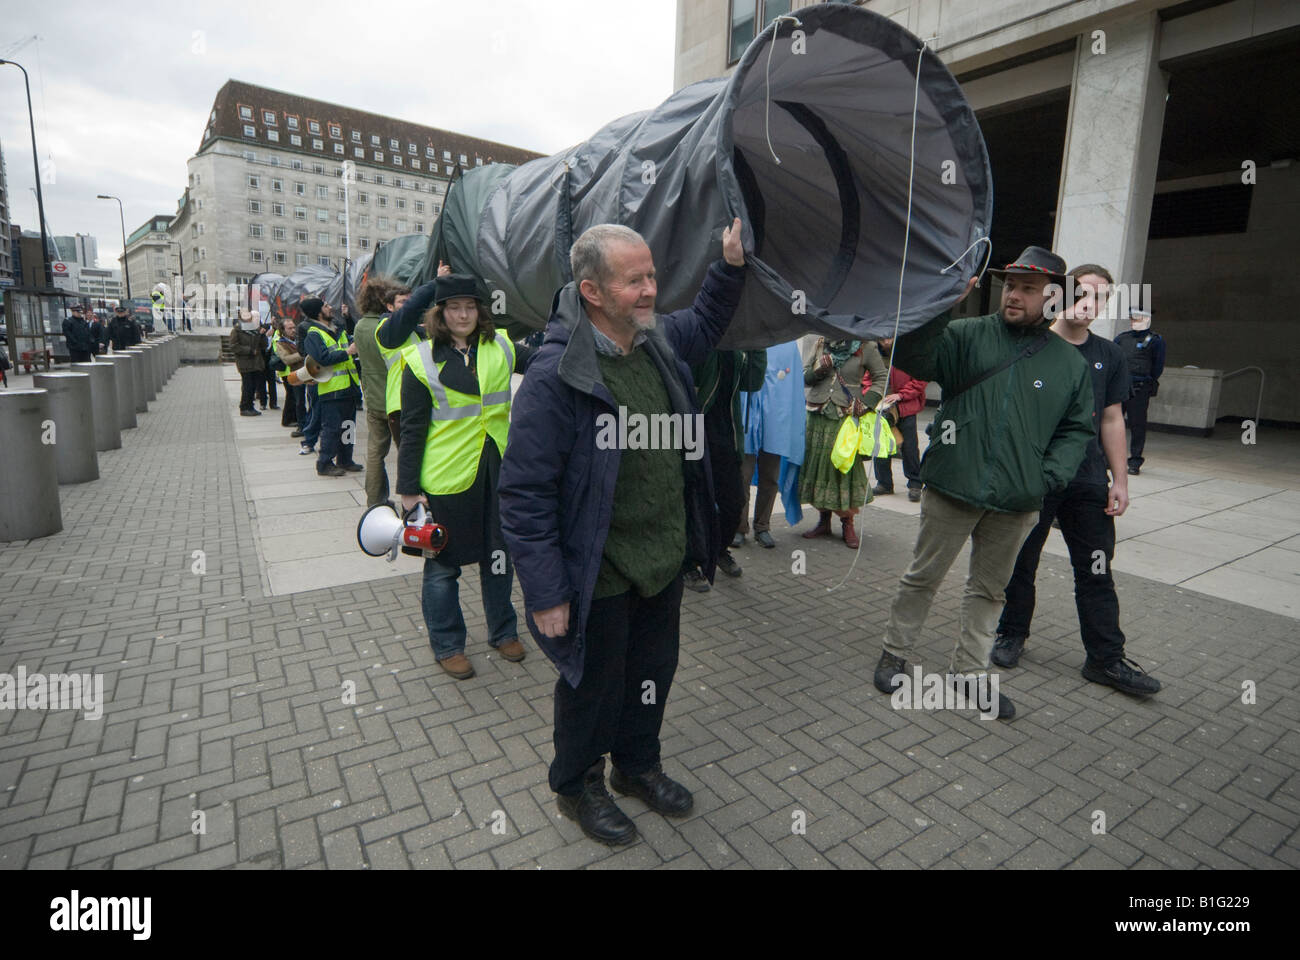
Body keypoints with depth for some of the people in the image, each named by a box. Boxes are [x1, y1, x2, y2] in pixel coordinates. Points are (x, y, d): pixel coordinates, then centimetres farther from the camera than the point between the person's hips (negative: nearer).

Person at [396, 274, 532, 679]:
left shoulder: (500, 348, 4)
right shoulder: (422, 360, -5)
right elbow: (412, 430, -5)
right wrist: (409, 489, -7)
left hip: (497, 470, 4)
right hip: (446, 476, -3)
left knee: (499, 554, 17)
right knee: (443, 562, 9)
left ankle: (503, 631, 36)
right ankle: (447, 644, 29)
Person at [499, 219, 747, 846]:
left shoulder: (660, 340, -1)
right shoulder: (555, 375, -24)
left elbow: (705, 323, 23)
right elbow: (525, 494, -22)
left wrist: (731, 263, 5)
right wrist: (545, 594, -20)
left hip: (665, 561, 7)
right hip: (600, 578, -7)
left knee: (653, 673, 25)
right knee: (594, 685, 16)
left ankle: (637, 764, 52)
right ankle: (576, 784, 45)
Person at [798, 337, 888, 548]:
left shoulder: (865, 347, 2)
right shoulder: (821, 344, 10)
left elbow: (881, 378, 4)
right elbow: (804, 376, 10)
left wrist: (866, 402, -8)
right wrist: (818, 371, -11)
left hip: (846, 418, -3)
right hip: (817, 417, 3)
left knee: (846, 466, -3)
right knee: (817, 464, 6)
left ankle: (847, 524, 9)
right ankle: (823, 521, 18)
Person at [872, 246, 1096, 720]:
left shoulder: (1069, 362, 8)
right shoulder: (967, 335, 0)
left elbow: (1078, 428, 12)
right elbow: (911, 357, -14)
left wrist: (1049, 477, -2)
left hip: (1016, 503, 3)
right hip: (952, 488, -3)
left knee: (989, 589, 15)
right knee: (923, 577, 9)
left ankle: (971, 673, 30)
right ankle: (895, 654, 26)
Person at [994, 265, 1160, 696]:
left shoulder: (1108, 356, 8)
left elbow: (1112, 420, 12)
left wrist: (1120, 480, 8)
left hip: (1088, 482, 3)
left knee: (1096, 571, 7)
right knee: (1020, 562, 9)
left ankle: (1107, 659, 18)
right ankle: (1012, 633, 28)